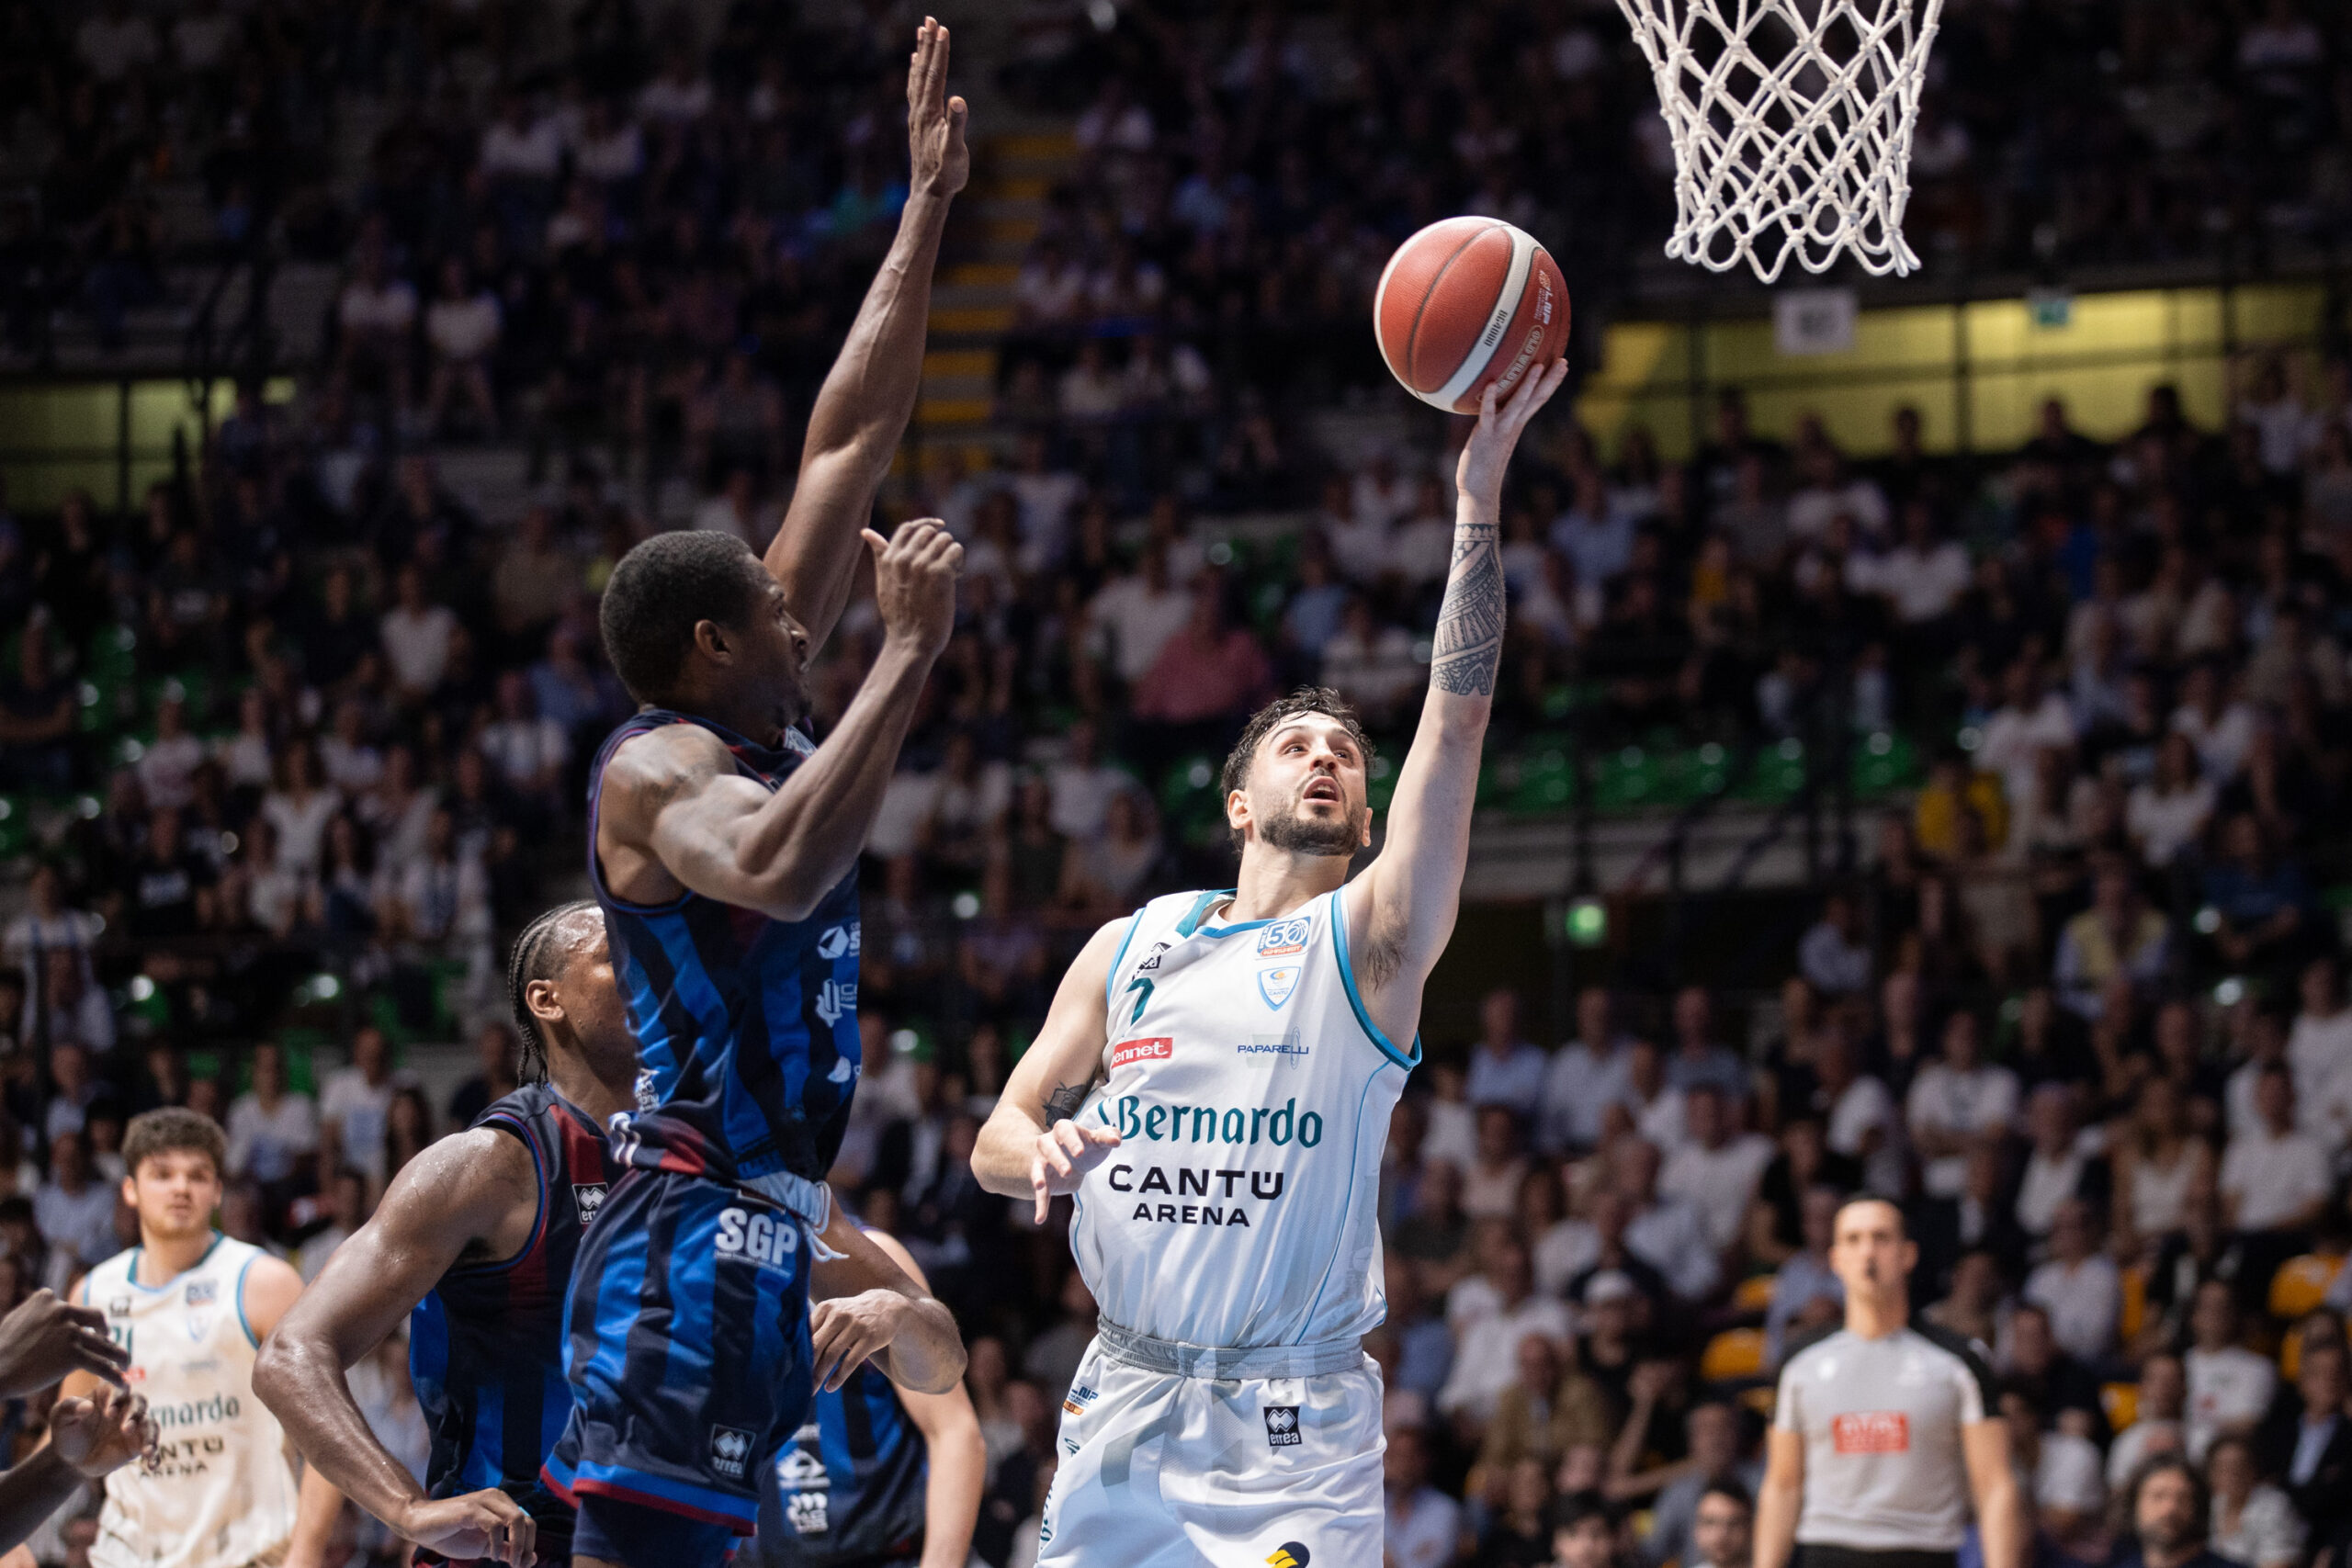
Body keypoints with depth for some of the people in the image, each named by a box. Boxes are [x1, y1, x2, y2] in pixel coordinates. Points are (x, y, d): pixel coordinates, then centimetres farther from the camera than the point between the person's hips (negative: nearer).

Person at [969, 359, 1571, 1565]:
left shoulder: (1369, 941, 2)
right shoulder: (1130, 947, 13)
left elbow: (1458, 713, -8)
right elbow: (996, 1140, 15)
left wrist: (1480, 498, -15)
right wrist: (1041, 1154, -11)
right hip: (1125, 1400, 3)